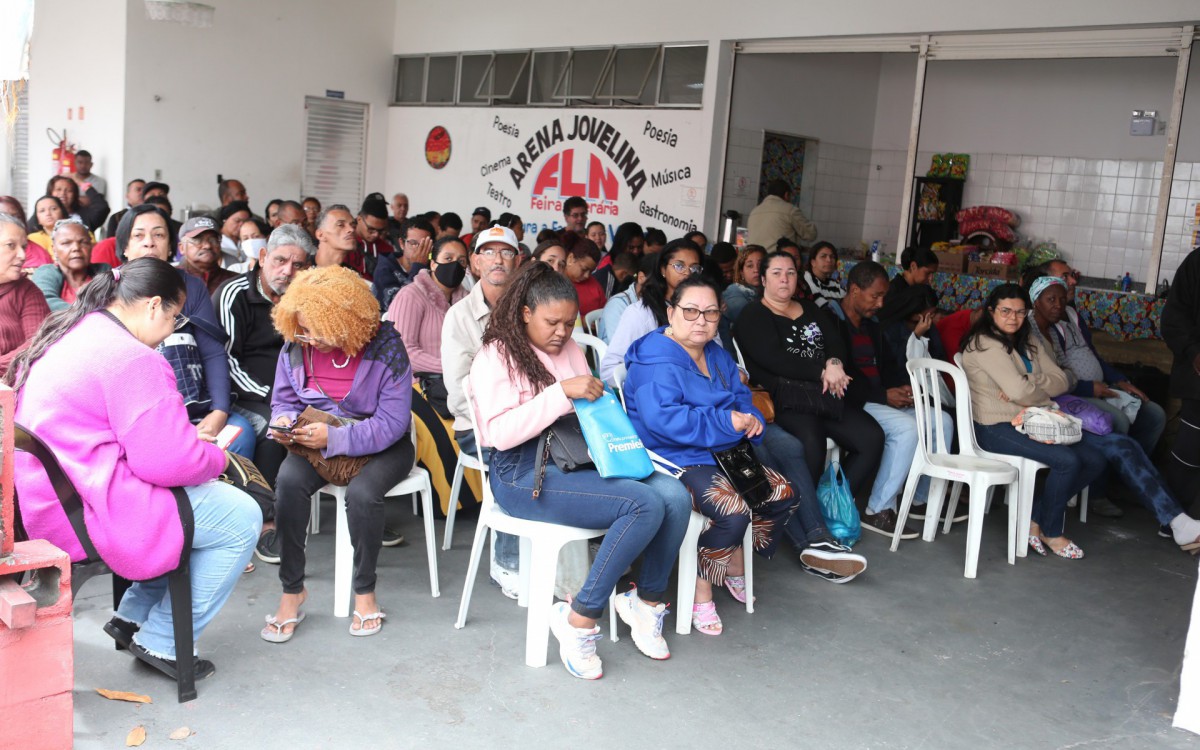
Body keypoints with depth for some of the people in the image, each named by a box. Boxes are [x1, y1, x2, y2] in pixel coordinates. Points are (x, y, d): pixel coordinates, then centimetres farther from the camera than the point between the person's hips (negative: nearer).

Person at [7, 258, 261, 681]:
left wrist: (191, 440, 18)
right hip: (84, 517, -11)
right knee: (240, 518, -3)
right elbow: (169, 462, -24)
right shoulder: (133, 359, -20)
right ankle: (161, 643, 7)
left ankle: (133, 617, 22)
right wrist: (218, 458, -2)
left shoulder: (64, 337, 12)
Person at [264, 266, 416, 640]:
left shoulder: (385, 347, -19)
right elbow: (283, 400, 10)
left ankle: (365, 591, -9)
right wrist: (283, 421, -15)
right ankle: (292, 590, -13)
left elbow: (391, 423, -20)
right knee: (289, 480, -28)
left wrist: (334, 438, -29)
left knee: (362, 492, -34)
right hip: (315, 440, 4)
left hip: (380, 444, -3)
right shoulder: (296, 347, -4)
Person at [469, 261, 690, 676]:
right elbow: (501, 433, -15)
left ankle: (647, 601, 1)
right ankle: (579, 621, -16)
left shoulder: (570, 349, 19)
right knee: (644, 504, -27)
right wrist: (562, 391, -21)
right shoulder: (496, 357, -1)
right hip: (524, 473, -7)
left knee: (675, 495, -19)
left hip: (580, 456, 7)